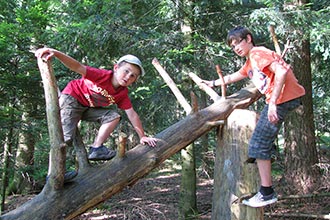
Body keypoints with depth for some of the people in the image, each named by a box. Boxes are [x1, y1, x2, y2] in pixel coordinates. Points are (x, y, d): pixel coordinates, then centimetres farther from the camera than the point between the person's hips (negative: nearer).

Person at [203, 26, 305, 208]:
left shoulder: (258, 53, -6)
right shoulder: (249, 63, 24)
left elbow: (281, 71, -21)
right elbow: (232, 78, 42)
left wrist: (273, 103, -26)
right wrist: (214, 83, 52)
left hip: (284, 98, -10)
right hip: (276, 100, 10)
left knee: (259, 143, -8)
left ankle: (267, 193, -4)